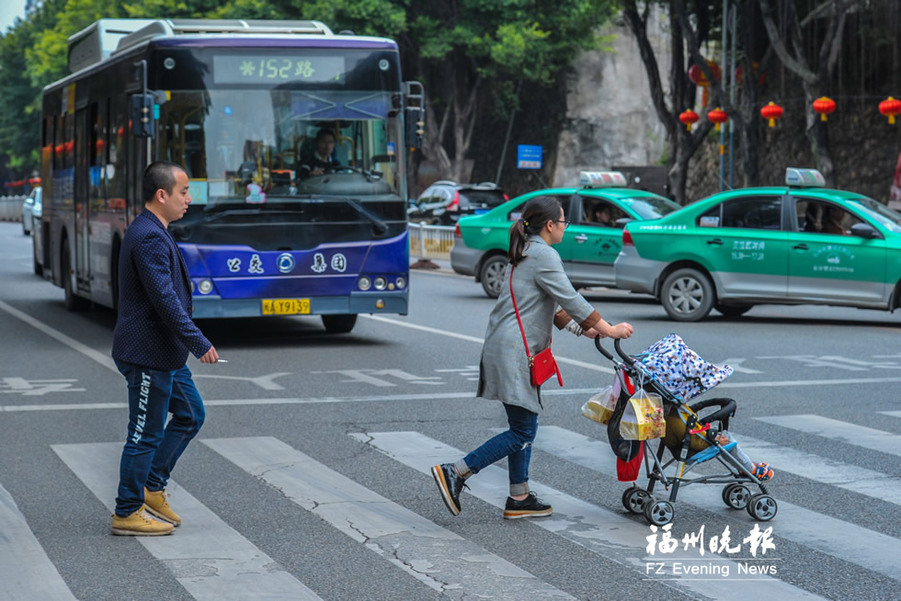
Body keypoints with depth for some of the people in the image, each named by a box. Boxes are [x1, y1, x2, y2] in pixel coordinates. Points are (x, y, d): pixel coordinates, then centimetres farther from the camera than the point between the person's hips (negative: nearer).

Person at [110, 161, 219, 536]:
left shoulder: (152, 233, 14)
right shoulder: (150, 238, -20)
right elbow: (165, 299, -26)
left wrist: (189, 343, 26)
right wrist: (199, 343, -24)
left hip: (166, 353, 11)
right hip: (148, 354, -11)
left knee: (190, 414, 17)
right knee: (146, 433, -1)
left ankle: (151, 487, 23)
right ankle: (127, 513, 9)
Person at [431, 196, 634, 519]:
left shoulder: (526, 253, 19)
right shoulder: (544, 256, -12)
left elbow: (552, 306, 24)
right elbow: (571, 300, -14)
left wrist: (580, 328, 17)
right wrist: (609, 330, -7)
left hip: (508, 349, 11)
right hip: (514, 351, -11)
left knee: (524, 428, 14)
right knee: (522, 432, -7)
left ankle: (519, 498, 17)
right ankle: (454, 472, -8)